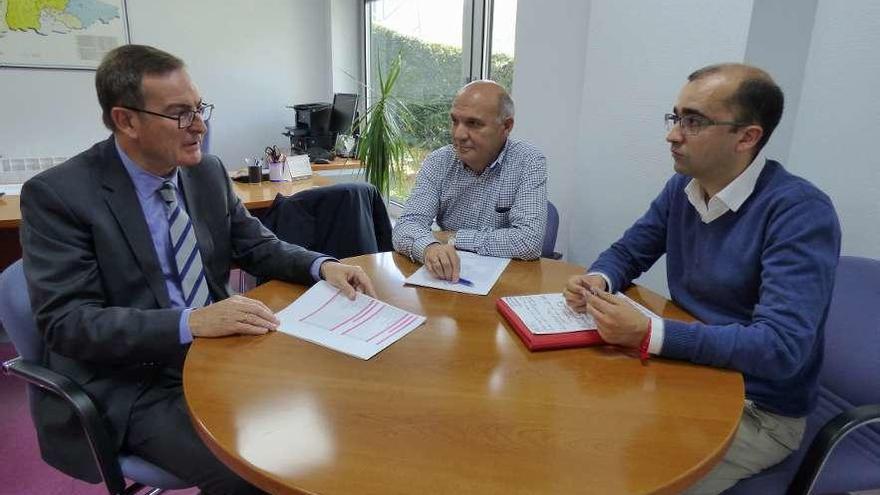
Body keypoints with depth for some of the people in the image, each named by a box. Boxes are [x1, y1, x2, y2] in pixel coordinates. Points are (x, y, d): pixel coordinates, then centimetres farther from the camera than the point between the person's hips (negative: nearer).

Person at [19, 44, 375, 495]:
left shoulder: (208, 172, 3)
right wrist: (189, 322, -29)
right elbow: (66, 321, -18)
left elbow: (258, 247, 11)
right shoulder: (57, 194, -12)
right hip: (133, 385, -5)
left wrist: (321, 265, -9)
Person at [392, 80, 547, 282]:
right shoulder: (438, 162, -1)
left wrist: (453, 238, -13)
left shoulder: (529, 162, -10)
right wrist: (429, 247, -33)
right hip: (447, 279, 2)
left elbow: (529, 242, -20)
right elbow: (404, 228, -10)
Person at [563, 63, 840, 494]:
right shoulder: (681, 188, -1)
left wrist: (648, 334, -37)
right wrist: (599, 280, -13)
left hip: (759, 409, -6)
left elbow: (781, 348, -30)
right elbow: (627, 252, 11)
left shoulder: (801, 212, -22)